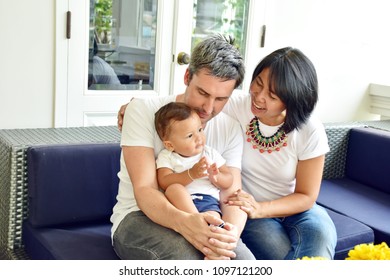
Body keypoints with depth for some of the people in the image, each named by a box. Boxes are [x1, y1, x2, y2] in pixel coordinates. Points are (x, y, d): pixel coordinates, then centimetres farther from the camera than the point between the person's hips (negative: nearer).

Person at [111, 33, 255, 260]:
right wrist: (183, 222, -39)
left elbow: (232, 195, -6)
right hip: (138, 216, -3)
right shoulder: (143, 110, -9)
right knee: (186, 256, -36)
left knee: (245, 259, -27)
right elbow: (144, 190, -17)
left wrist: (230, 234, -31)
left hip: (199, 218, 3)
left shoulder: (230, 128, 2)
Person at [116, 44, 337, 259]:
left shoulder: (311, 133, -15)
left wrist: (259, 209, -24)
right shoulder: (236, 107, -15)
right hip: (247, 209, -1)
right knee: (283, 253, -29)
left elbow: (306, 196, -8)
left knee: (320, 234, -30)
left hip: (294, 208, 1)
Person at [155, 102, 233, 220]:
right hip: (179, 202, -1)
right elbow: (164, 182, -8)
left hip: (208, 201, 1)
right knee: (174, 188, -34)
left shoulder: (211, 153, 16)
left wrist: (216, 177, -9)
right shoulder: (166, 157, 8)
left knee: (213, 217, -33)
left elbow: (229, 181, 15)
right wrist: (191, 174, -19)